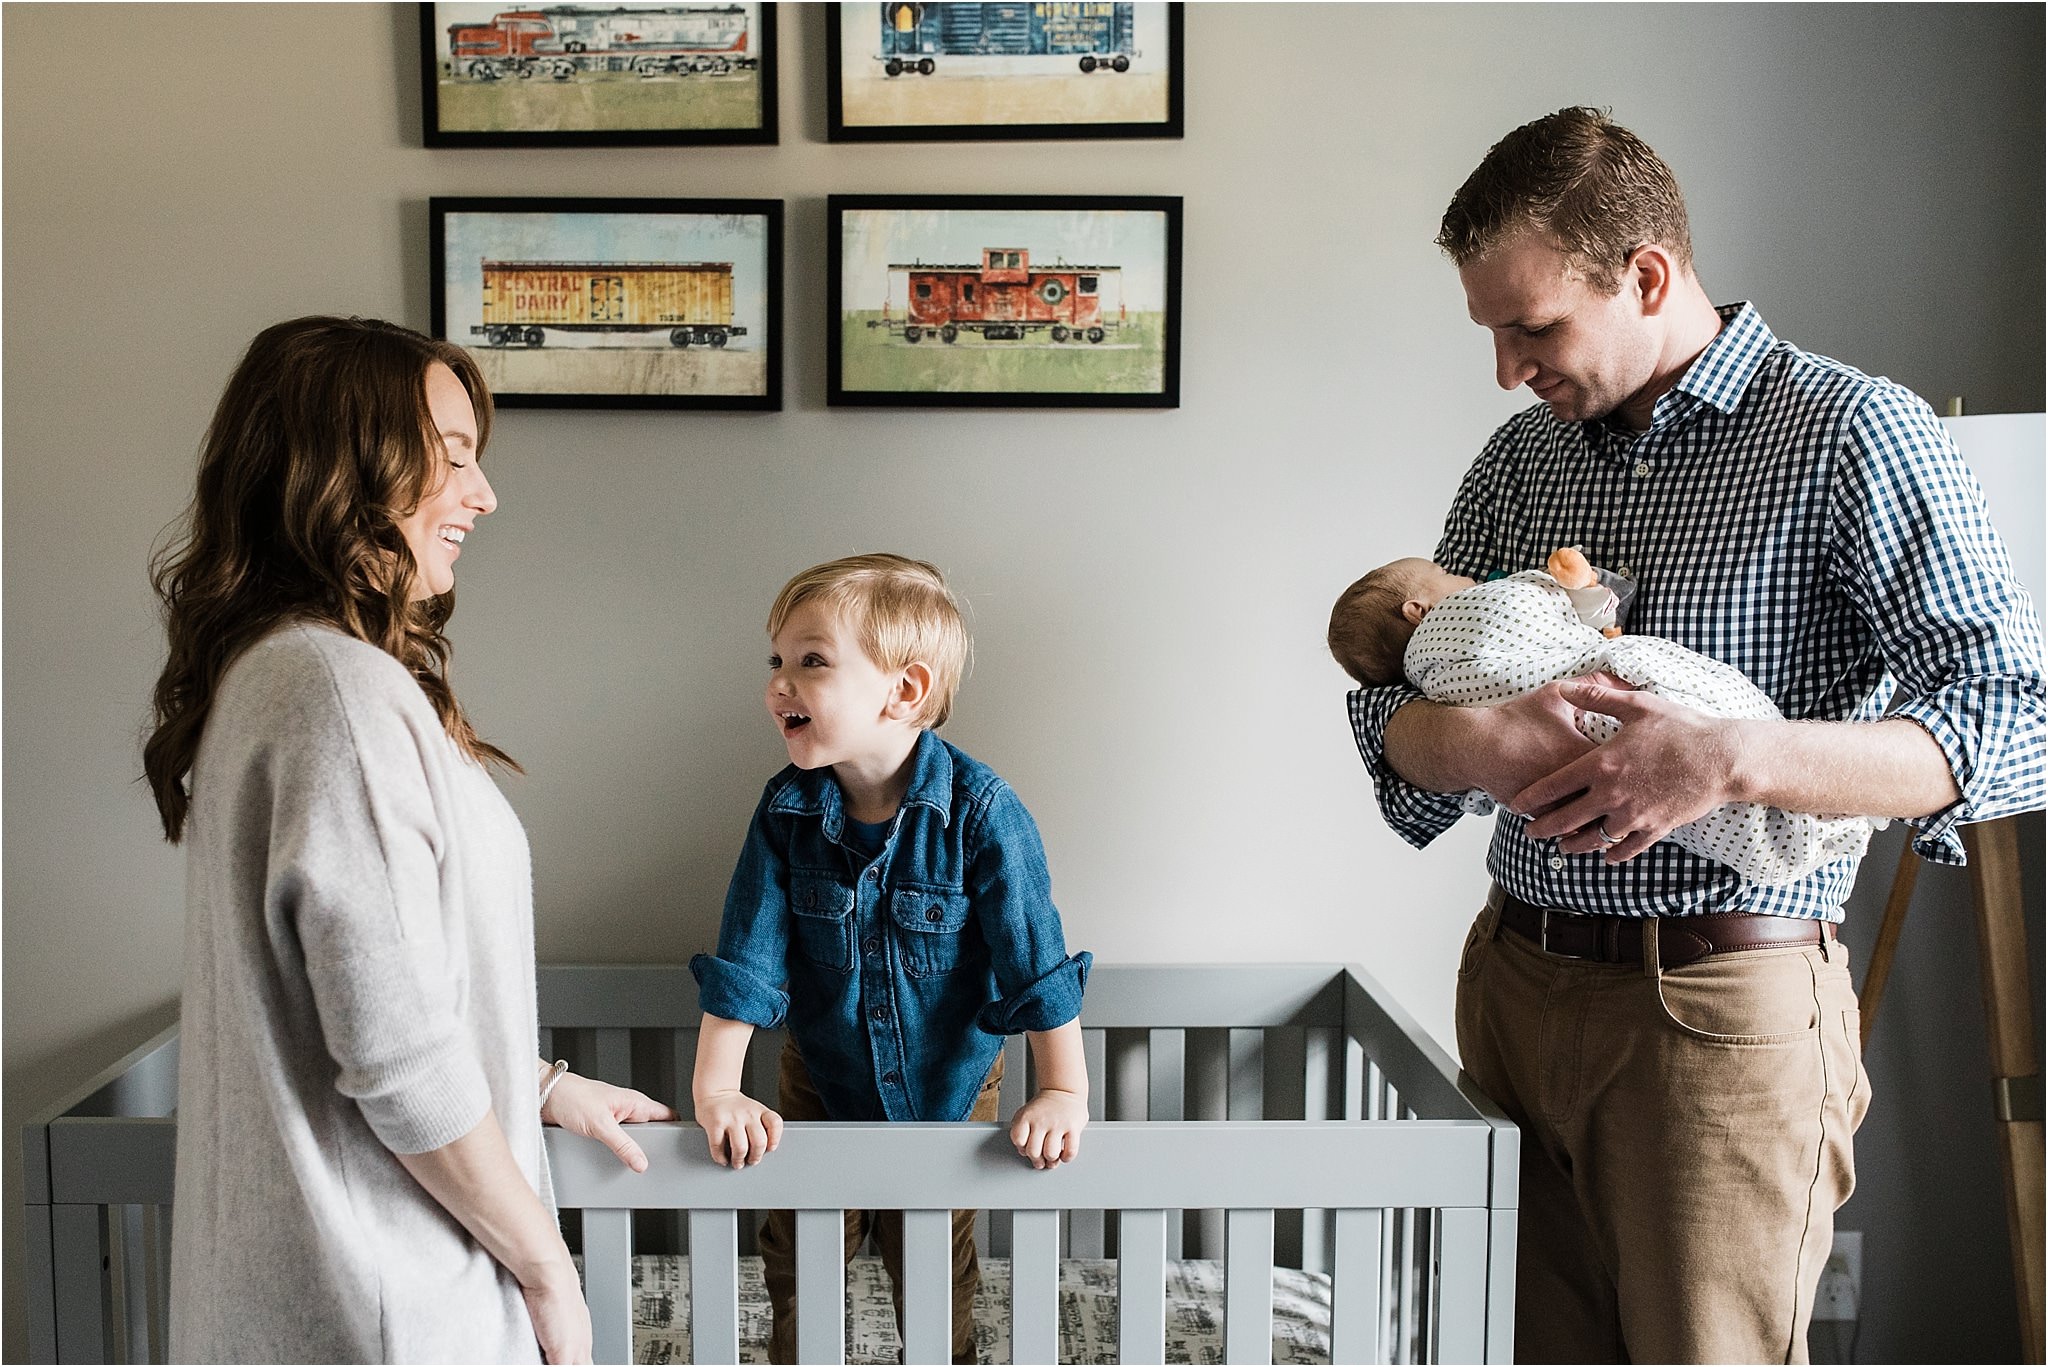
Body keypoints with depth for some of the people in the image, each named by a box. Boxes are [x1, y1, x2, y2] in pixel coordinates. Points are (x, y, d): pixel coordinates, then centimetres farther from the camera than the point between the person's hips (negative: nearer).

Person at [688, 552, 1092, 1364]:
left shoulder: (980, 811, -25)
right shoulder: (788, 809, -15)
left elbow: (1035, 959, -21)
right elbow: (747, 958, -13)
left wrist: (1064, 1091, -20)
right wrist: (715, 1089, -18)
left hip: (947, 1084, -2)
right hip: (823, 1084, 3)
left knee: (938, 1281, 14)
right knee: (796, 1273, 14)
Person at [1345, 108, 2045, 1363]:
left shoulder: (1850, 434, -6)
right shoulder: (1524, 453, 10)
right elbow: (1388, 692, 6)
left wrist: (1732, 760, -27)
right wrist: (1477, 745, -18)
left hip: (1720, 1010, -5)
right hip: (1515, 987, 5)